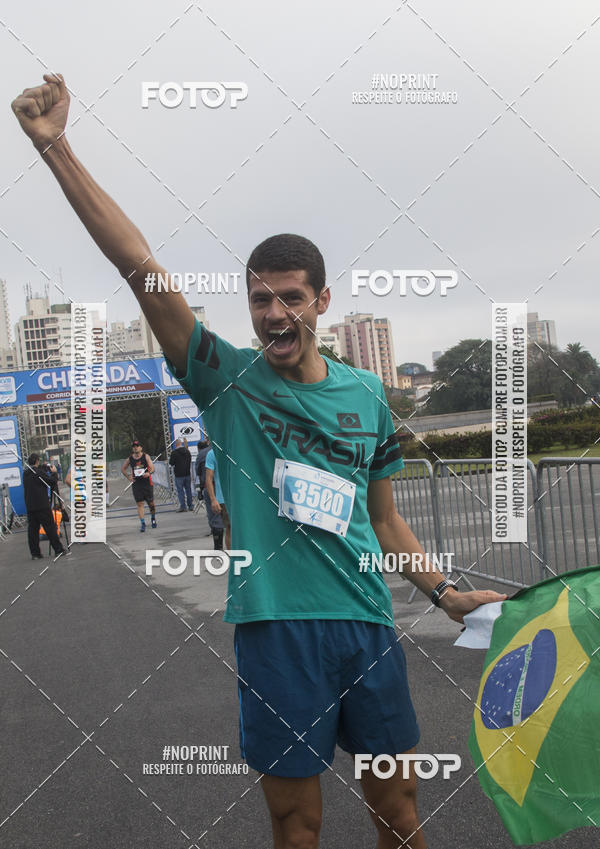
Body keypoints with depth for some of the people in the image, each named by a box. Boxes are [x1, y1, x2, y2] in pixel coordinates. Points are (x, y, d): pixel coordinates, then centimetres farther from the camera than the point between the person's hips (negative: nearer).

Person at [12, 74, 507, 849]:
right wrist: (55, 147, -18)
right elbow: (139, 267, -12)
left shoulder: (366, 394, 7)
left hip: (368, 624, 3)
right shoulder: (226, 379, -3)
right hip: (275, 628, -3)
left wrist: (445, 594, 12)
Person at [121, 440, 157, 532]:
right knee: (139, 504, -6)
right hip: (136, 484, 1)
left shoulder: (146, 456, -2)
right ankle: (143, 523, -7)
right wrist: (128, 477, 5)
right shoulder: (130, 459, 4)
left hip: (147, 483, -1)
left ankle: (153, 518, 33)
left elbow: (152, 468, -8)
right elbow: (123, 469, 18)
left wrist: (149, 473, -30)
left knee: (151, 503, 8)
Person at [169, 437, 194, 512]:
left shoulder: (174, 452, -12)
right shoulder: (187, 451, 5)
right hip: (187, 473, 5)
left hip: (179, 475, -5)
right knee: (188, 489, 12)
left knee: (180, 491, -1)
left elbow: (171, 463, -8)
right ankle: (191, 506, 15)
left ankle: (183, 506, -3)